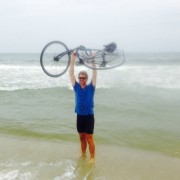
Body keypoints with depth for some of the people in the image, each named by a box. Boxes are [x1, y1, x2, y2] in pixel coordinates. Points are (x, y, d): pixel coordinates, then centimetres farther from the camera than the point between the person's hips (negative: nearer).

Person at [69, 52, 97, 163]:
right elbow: (71, 73, -2)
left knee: (89, 138, 2)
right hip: (79, 116, 4)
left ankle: (92, 158, 13)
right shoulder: (76, 87, 1)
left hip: (89, 116, -3)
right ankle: (83, 155, 31)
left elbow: (95, 74, -13)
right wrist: (73, 60, -7)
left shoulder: (91, 87, -6)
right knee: (82, 137, 15)